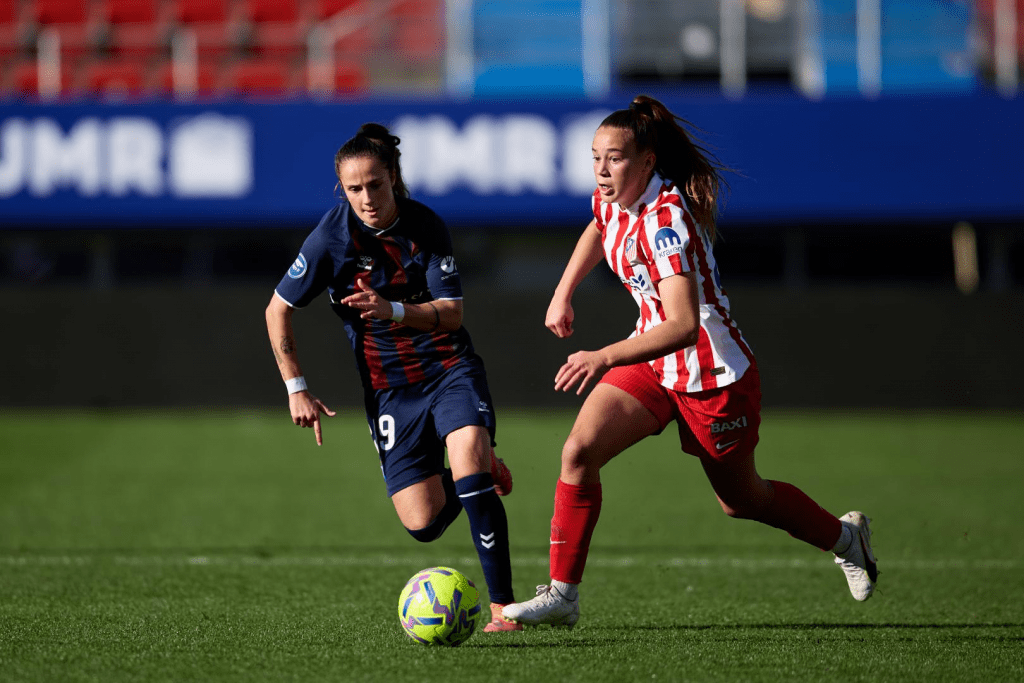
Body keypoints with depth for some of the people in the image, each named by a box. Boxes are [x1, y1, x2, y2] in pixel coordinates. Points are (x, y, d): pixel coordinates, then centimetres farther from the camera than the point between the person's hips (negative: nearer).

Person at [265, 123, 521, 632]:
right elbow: (277, 311, -2)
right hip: (389, 389, 1)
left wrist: (394, 310, -31)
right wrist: (296, 389, -4)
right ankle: (479, 474, 29)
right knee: (422, 524, -7)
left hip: (449, 367, -1)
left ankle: (502, 606, -27)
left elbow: (451, 313, -13)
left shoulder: (426, 227, -10)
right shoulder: (332, 237, -12)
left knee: (468, 451, -30)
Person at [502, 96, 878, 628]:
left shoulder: (666, 220, -31)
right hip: (652, 360, 7)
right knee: (579, 450, -15)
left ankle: (844, 537, 42)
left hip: (713, 374, -7)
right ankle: (562, 595, -10)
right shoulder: (611, 198, -6)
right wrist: (563, 293, 17)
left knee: (742, 499, 13)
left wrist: (605, 359, -52)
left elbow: (684, 325, -42)